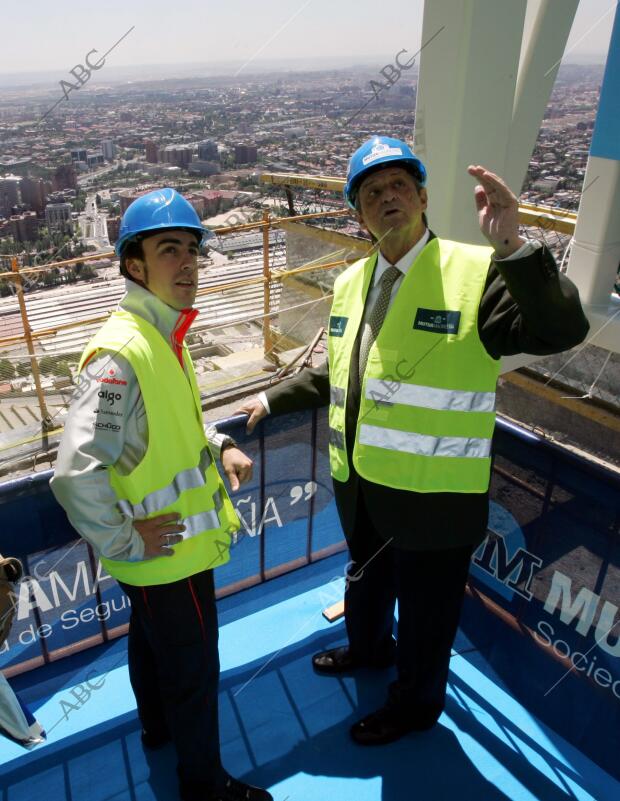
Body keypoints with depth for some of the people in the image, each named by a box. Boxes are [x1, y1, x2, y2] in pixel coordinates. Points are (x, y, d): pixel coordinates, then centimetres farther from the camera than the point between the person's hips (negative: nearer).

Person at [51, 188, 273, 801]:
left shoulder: (163, 336, 1)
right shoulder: (121, 355, -29)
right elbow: (75, 475, -34)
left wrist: (219, 446, 1)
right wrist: (122, 541, -22)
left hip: (160, 554, 9)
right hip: (170, 555, -9)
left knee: (151, 641, 30)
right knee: (194, 674, 12)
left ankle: (158, 726, 56)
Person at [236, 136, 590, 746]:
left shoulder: (475, 273, -15)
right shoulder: (350, 283, 5)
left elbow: (562, 331, -28)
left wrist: (512, 247, -40)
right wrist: (273, 399, 18)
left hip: (433, 496, -6)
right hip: (361, 486, 7)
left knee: (425, 613, 16)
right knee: (365, 580, 30)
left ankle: (416, 702, 45)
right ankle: (368, 647, 61)